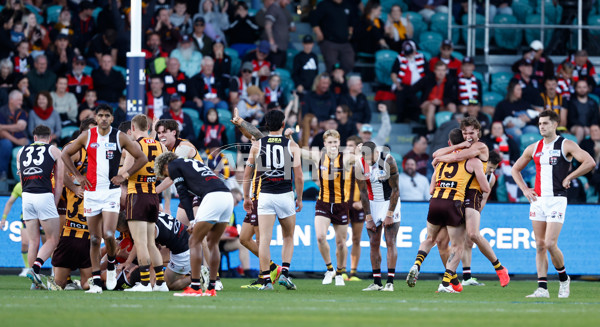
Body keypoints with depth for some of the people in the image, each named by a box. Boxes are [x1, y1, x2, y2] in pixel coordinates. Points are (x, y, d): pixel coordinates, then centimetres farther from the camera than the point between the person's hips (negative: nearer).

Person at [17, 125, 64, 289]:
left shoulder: (21, 152, 20)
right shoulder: (54, 151, 11)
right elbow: (59, 181, 7)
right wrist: (54, 204, 12)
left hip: (27, 196, 4)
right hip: (44, 195, -4)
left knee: (33, 241, 8)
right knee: (52, 240, 3)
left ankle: (35, 282, 6)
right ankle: (35, 268, -18)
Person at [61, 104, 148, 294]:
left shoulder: (120, 137, 0)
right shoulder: (87, 136, 4)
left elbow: (141, 158, 7)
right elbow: (66, 154, 15)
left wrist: (125, 176, -1)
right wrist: (77, 176, 6)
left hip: (111, 191, -2)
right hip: (91, 191, 2)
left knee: (108, 235, -16)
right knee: (94, 239, 2)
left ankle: (111, 266, 12)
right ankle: (96, 281, 5)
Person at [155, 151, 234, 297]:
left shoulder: (173, 166, 13)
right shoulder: (193, 163, 35)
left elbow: (184, 195, 5)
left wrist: (192, 221, 3)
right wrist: (198, 220, 23)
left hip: (213, 197, -8)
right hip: (228, 196, 8)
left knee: (195, 241, 1)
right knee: (213, 242, 17)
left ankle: (195, 287, -2)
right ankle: (212, 288, 17)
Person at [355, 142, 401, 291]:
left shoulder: (388, 161, -19)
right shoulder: (360, 165, -10)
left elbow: (395, 189, -14)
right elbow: (363, 193, -3)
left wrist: (390, 214, -15)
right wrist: (368, 218, -4)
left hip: (390, 202, -4)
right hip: (373, 203, 4)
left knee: (390, 242, -10)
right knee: (374, 243, 1)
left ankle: (390, 282, -12)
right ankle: (376, 282, 5)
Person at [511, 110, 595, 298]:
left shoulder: (566, 145, -3)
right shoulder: (533, 148, 12)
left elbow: (589, 163, -13)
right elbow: (515, 169, 24)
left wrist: (568, 178, -10)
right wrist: (524, 189, 10)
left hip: (557, 199, -5)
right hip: (538, 200, 5)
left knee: (550, 244, -13)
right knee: (540, 245, 2)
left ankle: (564, 279, 10)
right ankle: (542, 288, 2)